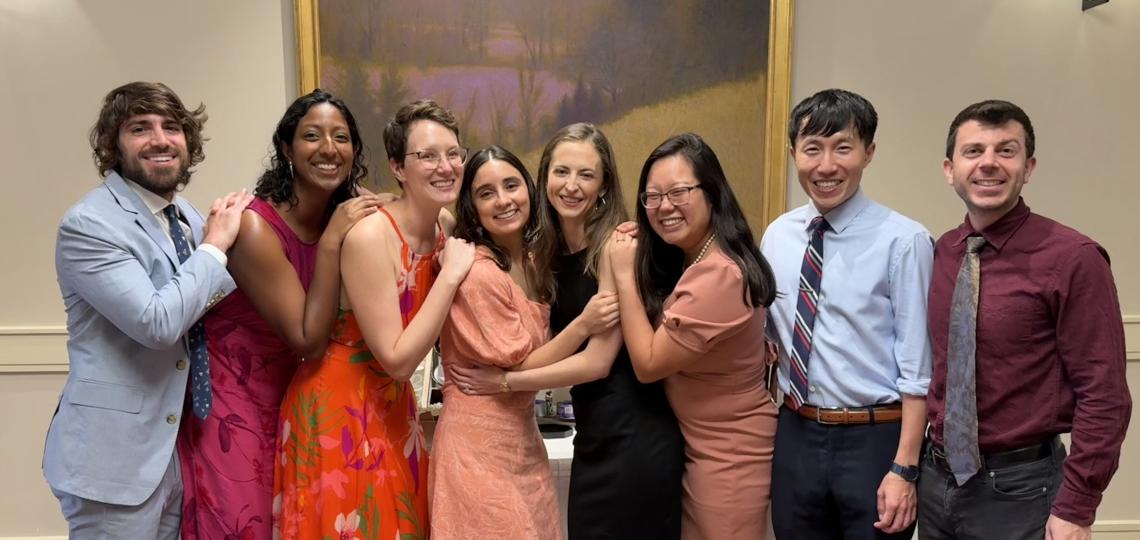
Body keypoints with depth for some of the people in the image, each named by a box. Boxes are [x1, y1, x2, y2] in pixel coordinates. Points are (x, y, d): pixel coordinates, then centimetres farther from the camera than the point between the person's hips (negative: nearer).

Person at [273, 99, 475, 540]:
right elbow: (398, 360, -24)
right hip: (339, 407, -7)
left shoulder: (448, 228, -2)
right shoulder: (369, 236, -24)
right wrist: (450, 275, -24)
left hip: (393, 405, 7)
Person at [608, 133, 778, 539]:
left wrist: (625, 275, -18)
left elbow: (648, 364, -22)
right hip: (698, 445, 9)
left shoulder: (718, 275, -28)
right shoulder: (688, 260, 3)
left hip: (728, 455, -9)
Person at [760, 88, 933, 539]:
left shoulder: (903, 241, -13)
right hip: (795, 437, 5)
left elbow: (917, 365, -12)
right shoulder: (777, 235, 3)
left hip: (875, 439, -4)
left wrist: (905, 468, -12)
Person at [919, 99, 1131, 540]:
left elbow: (1104, 396, -13)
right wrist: (921, 462, 7)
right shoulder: (939, 254, 2)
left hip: (1019, 490, -5)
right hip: (936, 482, 5)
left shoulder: (1073, 258, -14)